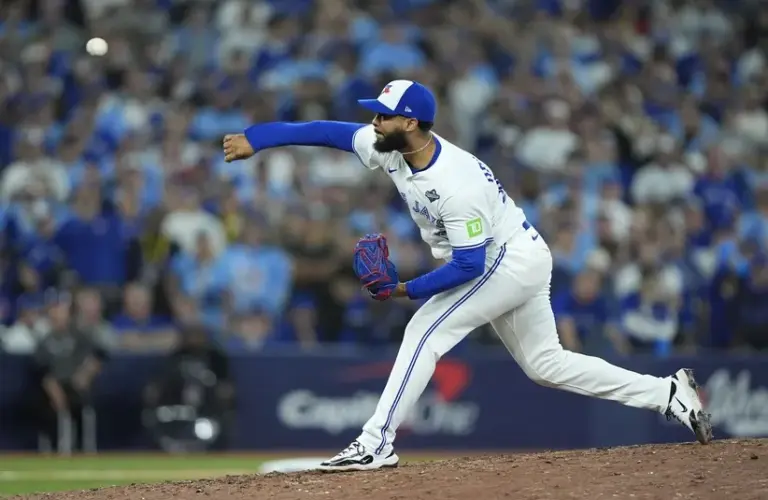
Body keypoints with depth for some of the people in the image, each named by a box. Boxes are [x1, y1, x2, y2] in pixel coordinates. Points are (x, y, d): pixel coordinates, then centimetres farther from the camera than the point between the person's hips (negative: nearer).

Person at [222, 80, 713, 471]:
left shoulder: (456, 184, -33)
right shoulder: (390, 147, -10)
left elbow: (468, 265, -29)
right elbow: (328, 131, -4)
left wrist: (410, 289, -27)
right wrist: (253, 140, -8)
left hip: (512, 261, -10)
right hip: (518, 263, 10)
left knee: (426, 331, -16)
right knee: (545, 362, 15)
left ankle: (377, 443, -15)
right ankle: (670, 393, 17)